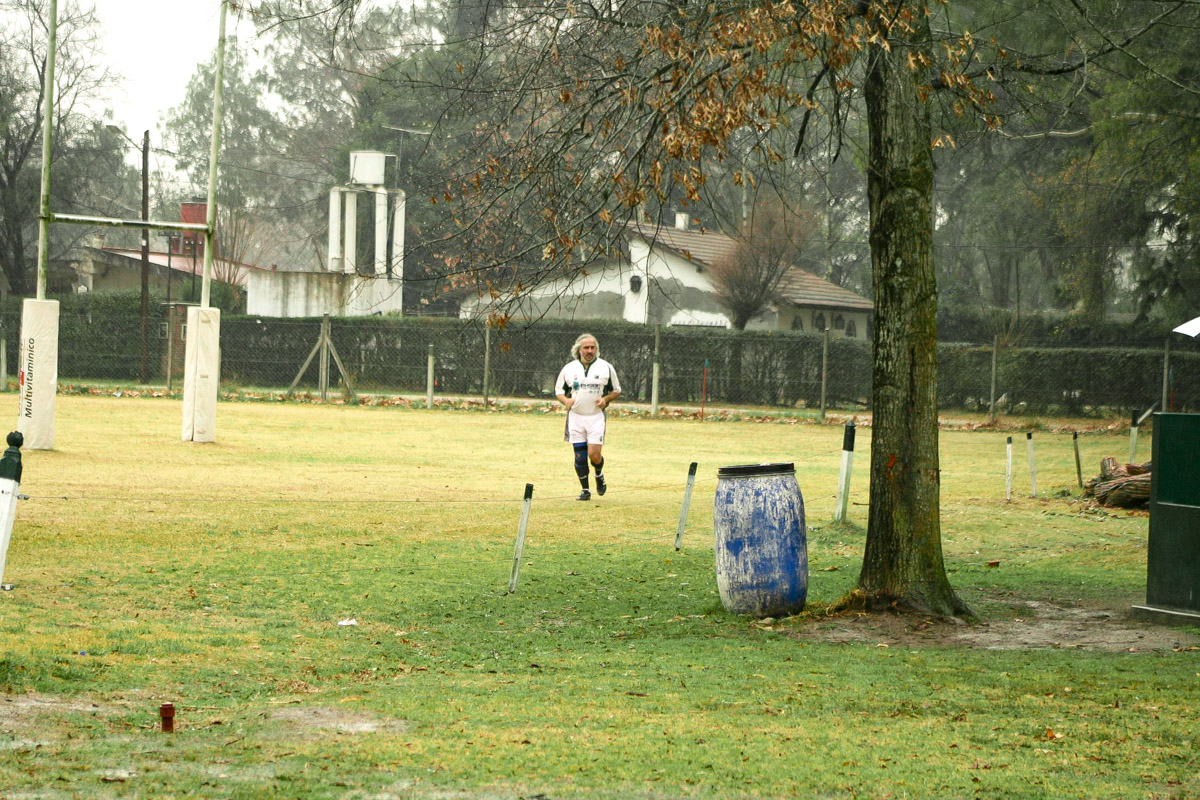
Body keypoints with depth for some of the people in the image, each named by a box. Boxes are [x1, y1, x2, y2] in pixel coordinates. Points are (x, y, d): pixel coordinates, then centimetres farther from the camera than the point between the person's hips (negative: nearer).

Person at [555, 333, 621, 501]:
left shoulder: (606, 367, 3)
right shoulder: (569, 368, 5)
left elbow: (616, 391, 11)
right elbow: (559, 390, 13)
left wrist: (606, 399, -10)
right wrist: (566, 400, -9)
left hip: (596, 416, -2)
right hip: (576, 416, 2)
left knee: (594, 454, -12)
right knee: (579, 456, 1)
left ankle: (599, 475, 21)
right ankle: (585, 490, 14)